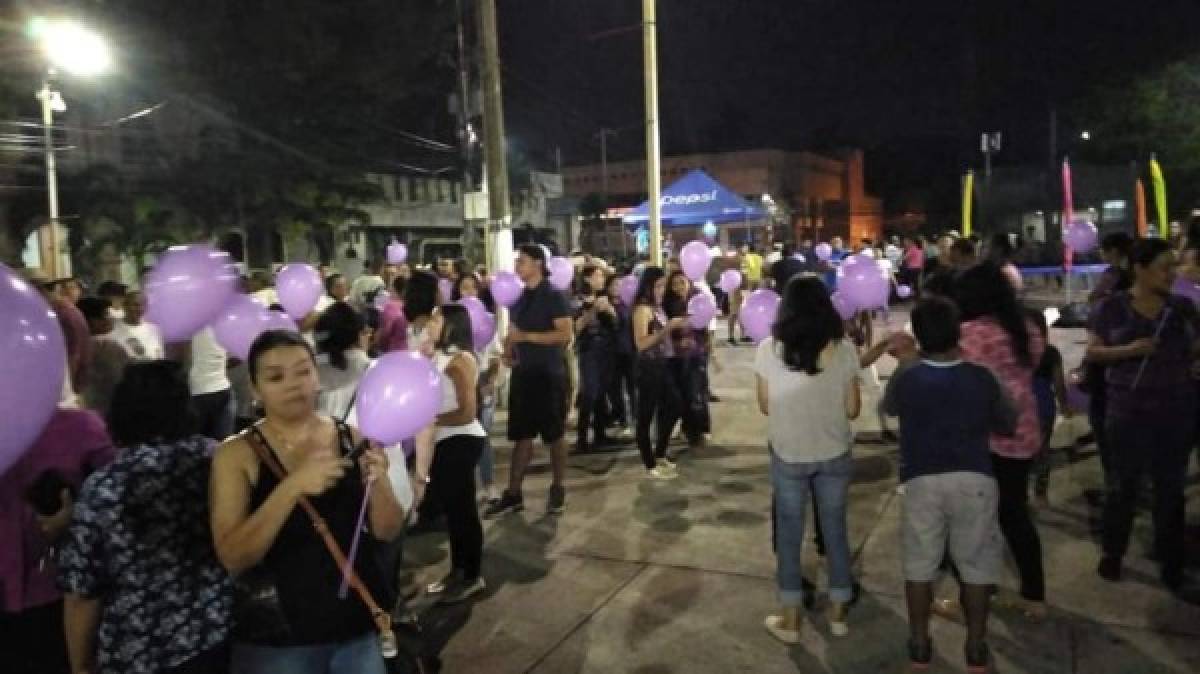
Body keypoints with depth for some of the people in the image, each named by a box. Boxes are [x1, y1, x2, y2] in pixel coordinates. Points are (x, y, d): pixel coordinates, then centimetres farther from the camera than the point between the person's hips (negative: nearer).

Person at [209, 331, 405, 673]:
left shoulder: (353, 438, -3)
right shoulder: (236, 454, -9)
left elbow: (388, 532, -2)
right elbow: (232, 559, -17)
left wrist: (377, 482, -21)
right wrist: (292, 486, -29)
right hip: (276, 640, -2)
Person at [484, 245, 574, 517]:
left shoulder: (553, 296, -8)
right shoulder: (519, 297, 11)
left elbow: (565, 334, -17)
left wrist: (527, 336, -20)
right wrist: (508, 352, 0)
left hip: (548, 374, -6)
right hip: (523, 373, 6)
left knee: (554, 434, 5)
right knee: (521, 435, 9)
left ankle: (557, 489, 19)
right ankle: (513, 493, 14)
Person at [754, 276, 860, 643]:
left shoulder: (768, 349, -10)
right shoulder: (843, 348, -9)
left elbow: (765, 406, -2)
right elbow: (852, 409, -4)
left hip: (788, 455, -1)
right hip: (834, 454, 1)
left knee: (789, 533, 12)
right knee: (835, 530, 17)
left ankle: (790, 618, 22)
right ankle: (838, 612, 30)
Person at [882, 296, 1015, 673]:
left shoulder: (905, 380, -4)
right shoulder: (982, 378, -2)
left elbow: (887, 408, 19)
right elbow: (1010, 425, 13)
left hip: (922, 480, -1)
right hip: (974, 479, 1)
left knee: (919, 564, 12)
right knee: (976, 564, 14)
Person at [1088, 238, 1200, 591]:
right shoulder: (1111, 307, -5)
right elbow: (1092, 352, -4)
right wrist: (1128, 350, -20)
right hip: (1128, 413, -3)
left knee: (1171, 487, 12)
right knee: (1124, 485, 9)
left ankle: (1171, 562, 26)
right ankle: (1112, 553, 25)